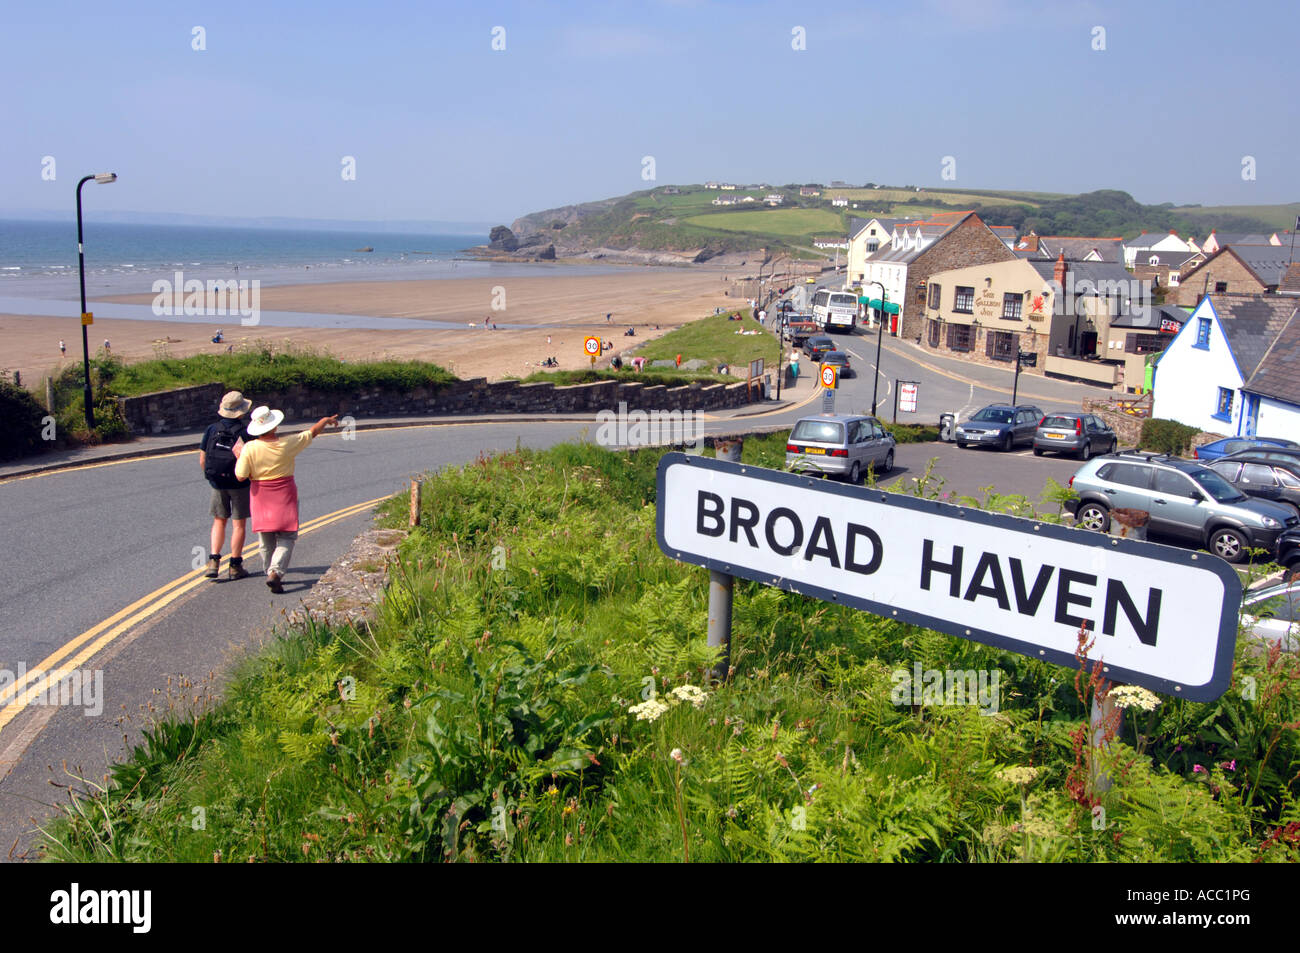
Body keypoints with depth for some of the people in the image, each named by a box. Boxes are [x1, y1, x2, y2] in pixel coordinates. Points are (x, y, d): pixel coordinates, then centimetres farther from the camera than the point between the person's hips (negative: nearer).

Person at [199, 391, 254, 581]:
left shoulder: (211, 430, -1)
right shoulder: (245, 432, -12)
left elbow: (202, 461, 3)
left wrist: (210, 477, 16)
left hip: (217, 485, 3)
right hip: (240, 485, -3)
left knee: (219, 521, 16)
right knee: (239, 524, 7)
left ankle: (213, 560, 3)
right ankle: (235, 566, 10)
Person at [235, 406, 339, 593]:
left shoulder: (250, 449, -14)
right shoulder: (287, 444, -12)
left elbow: (241, 476, -12)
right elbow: (313, 432, 3)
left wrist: (239, 457, 5)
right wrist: (327, 420, 21)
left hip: (261, 496, 2)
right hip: (285, 495, -2)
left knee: (266, 540, 15)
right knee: (286, 537, 1)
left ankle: (271, 573, 24)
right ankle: (276, 572, -17)